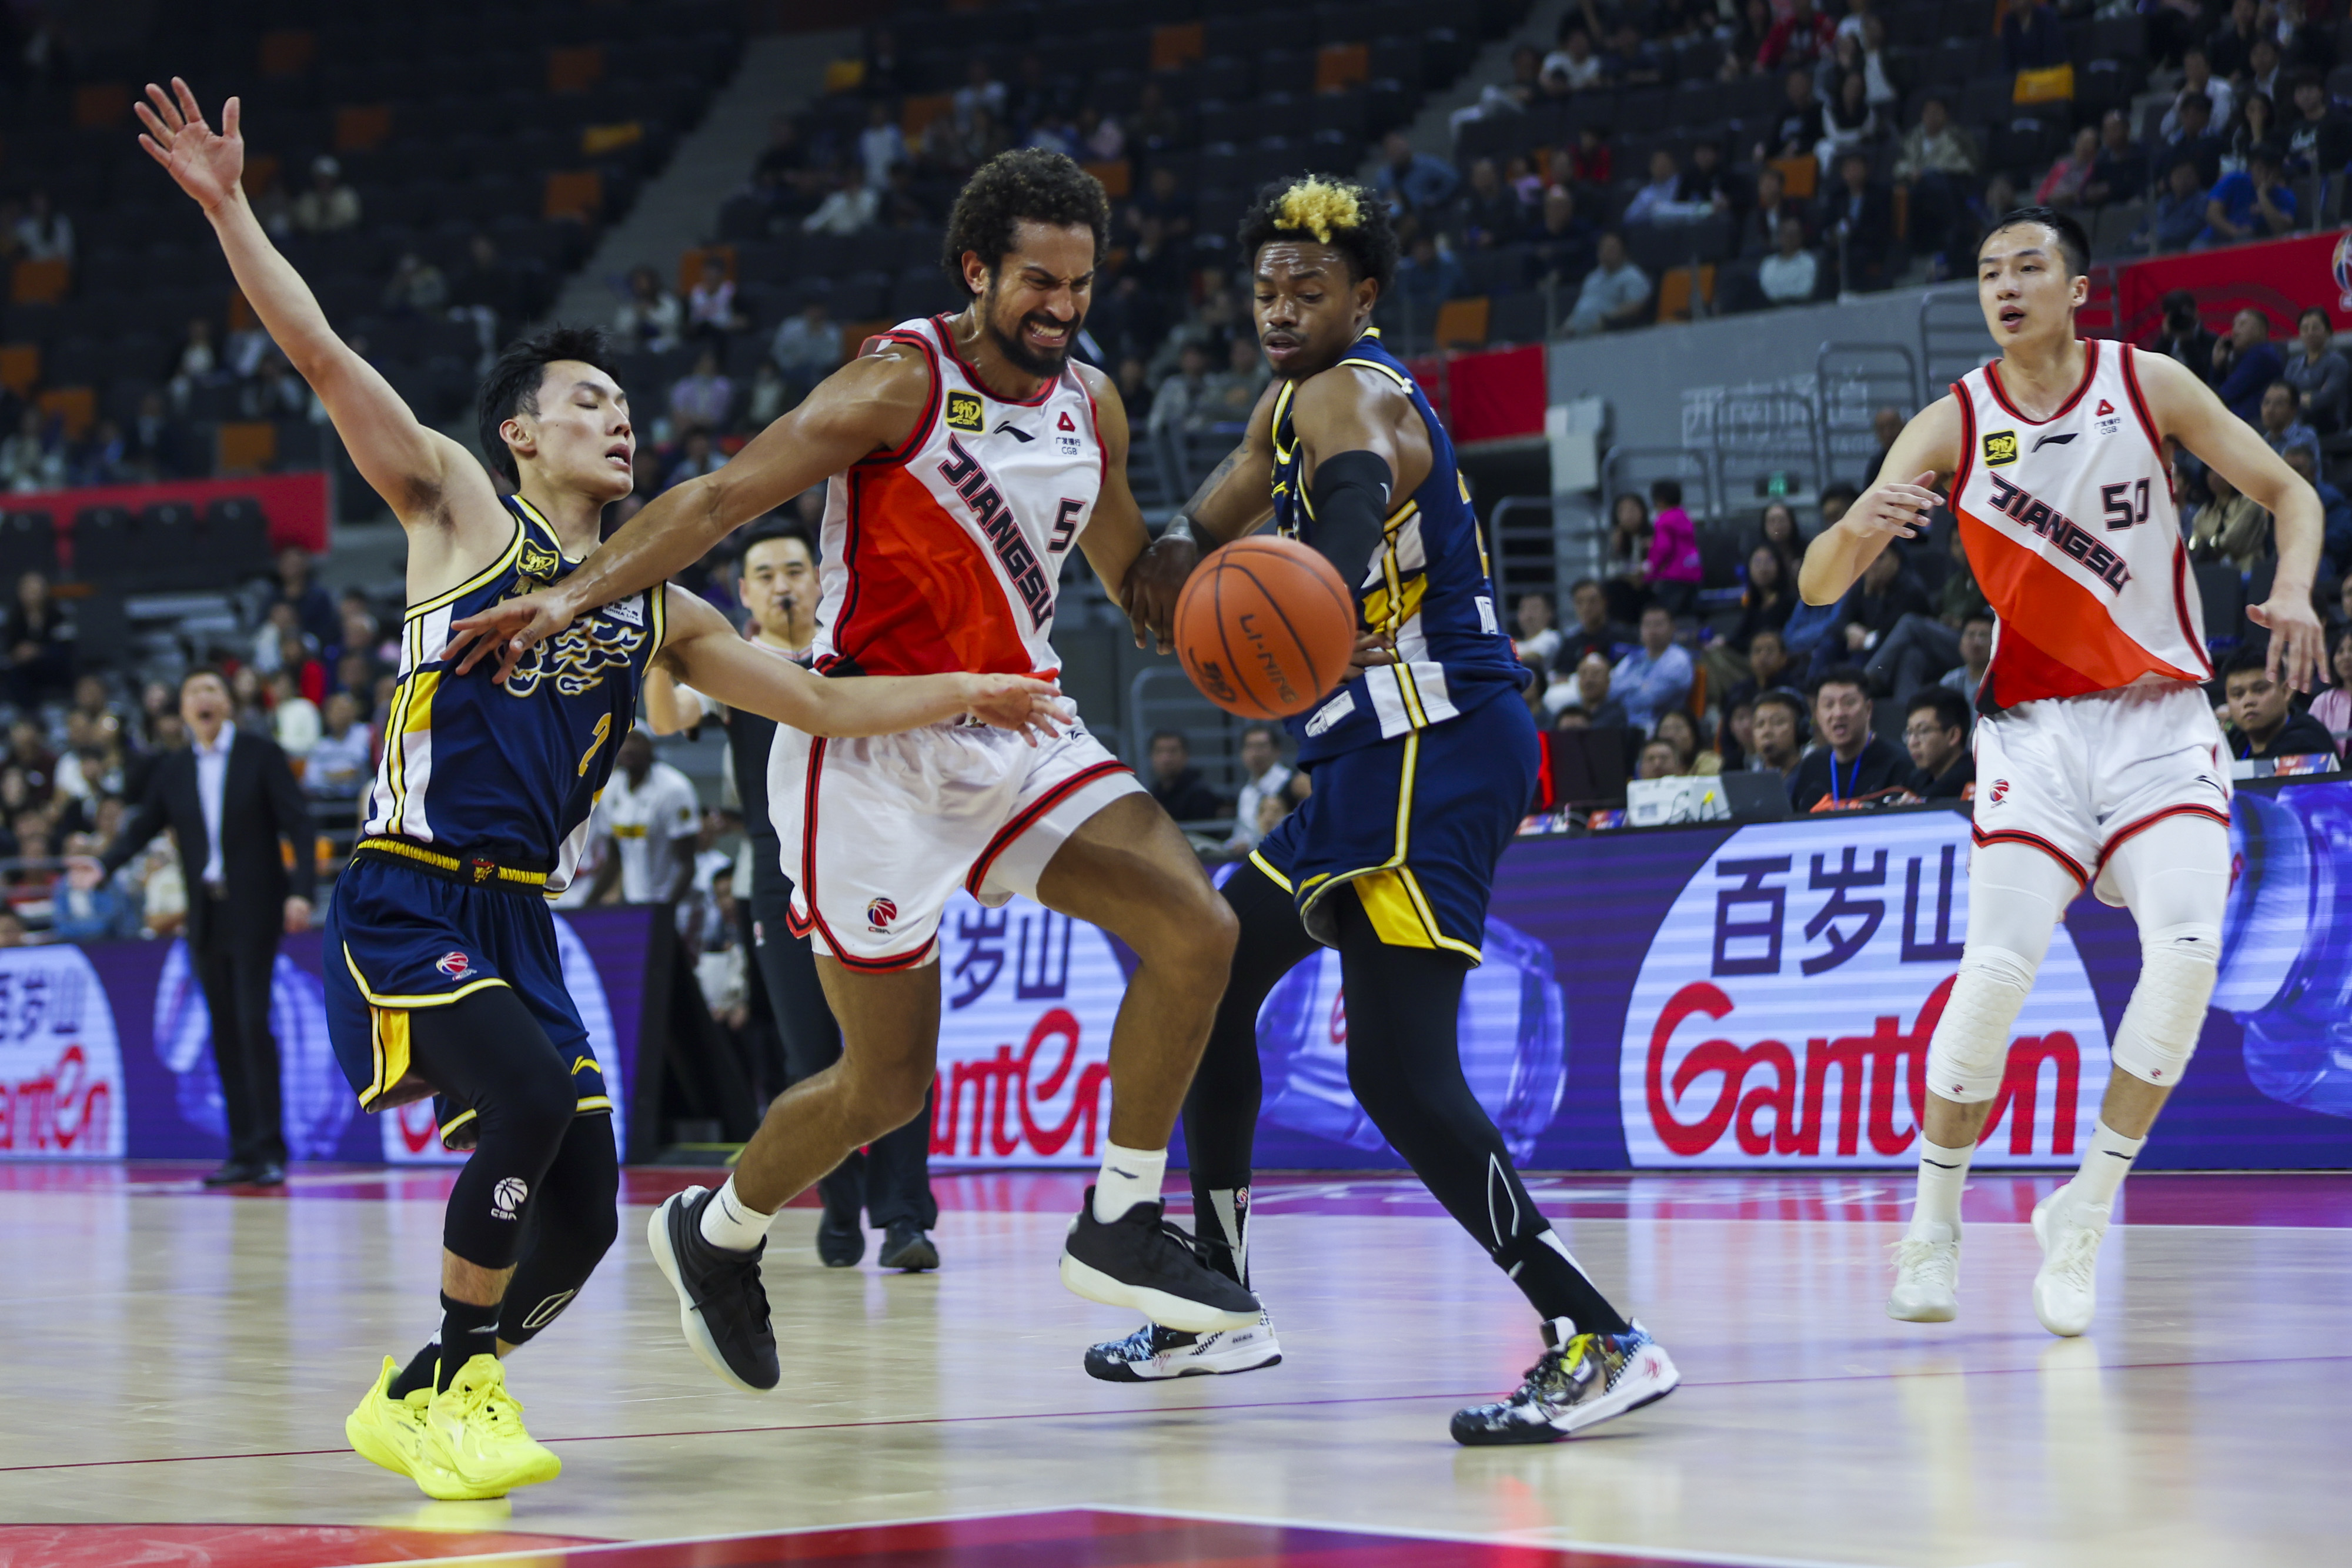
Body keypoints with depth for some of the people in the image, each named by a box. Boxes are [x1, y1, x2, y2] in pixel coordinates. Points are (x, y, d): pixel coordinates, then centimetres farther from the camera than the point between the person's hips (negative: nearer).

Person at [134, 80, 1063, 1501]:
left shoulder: (655, 609, 16)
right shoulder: (461, 507, 2)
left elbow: (825, 705, 19)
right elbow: (323, 357, -8)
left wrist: (965, 691, 8)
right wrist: (229, 208, -16)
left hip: (523, 926, 6)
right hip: (407, 905, -6)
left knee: (582, 1217, -2)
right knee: (532, 1102, -28)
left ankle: (419, 1401, 21)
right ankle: (455, 1385, -9)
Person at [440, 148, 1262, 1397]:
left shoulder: (1090, 404, 7)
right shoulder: (901, 384, -14)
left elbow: (1138, 585, 20)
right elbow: (720, 500, -17)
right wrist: (572, 597, -29)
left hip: (1013, 731, 6)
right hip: (872, 747, -6)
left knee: (1196, 928, -13)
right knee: (888, 1083, 0)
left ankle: (1120, 1227, -1)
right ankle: (716, 1234, 28)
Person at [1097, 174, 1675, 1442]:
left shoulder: (1351, 397, -13)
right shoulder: (1292, 405, 18)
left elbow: (1358, 497, -36)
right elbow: (1213, 518, 29)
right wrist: (1177, 551, 2)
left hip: (1432, 760, -11)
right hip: (1373, 763, 11)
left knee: (1401, 1076, -22)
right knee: (1209, 982, 22)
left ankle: (1601, 1342, -28)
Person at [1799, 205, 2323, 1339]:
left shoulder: (2148, 386, -3)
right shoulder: (1952, 425, -4)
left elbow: (2289, 493, 3)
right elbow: (1817, 587, -7)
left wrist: (2292, 591, -18)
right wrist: (1857, 530, -31)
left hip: (2159, 719, 0)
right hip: (2034, 726, 0)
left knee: (2185, 950, -20)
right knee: (1997, 968, -14)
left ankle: (2086, 1206, -7)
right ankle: (1934, 1222, 5)